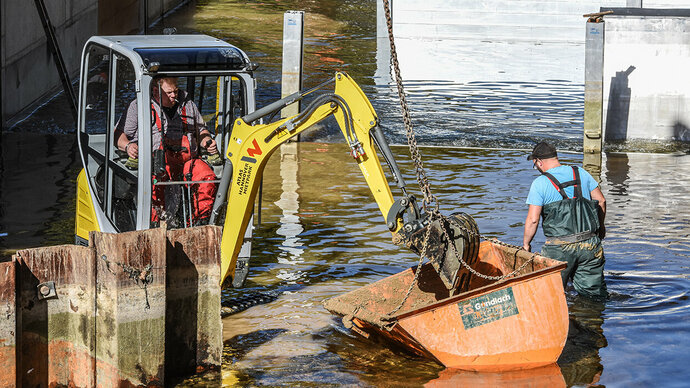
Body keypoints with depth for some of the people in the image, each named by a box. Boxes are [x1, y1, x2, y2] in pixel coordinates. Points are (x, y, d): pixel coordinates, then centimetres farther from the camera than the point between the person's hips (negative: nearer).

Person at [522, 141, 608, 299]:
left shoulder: (540, 183, -5)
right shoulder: (581, 173, 9)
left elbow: (533, 219, -9)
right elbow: (601, 200, 12)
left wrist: (526, 244, 5)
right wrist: (600, 226, 27)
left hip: (560, 248, -4)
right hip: (590, 244, 4)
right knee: (592, 292, 11)